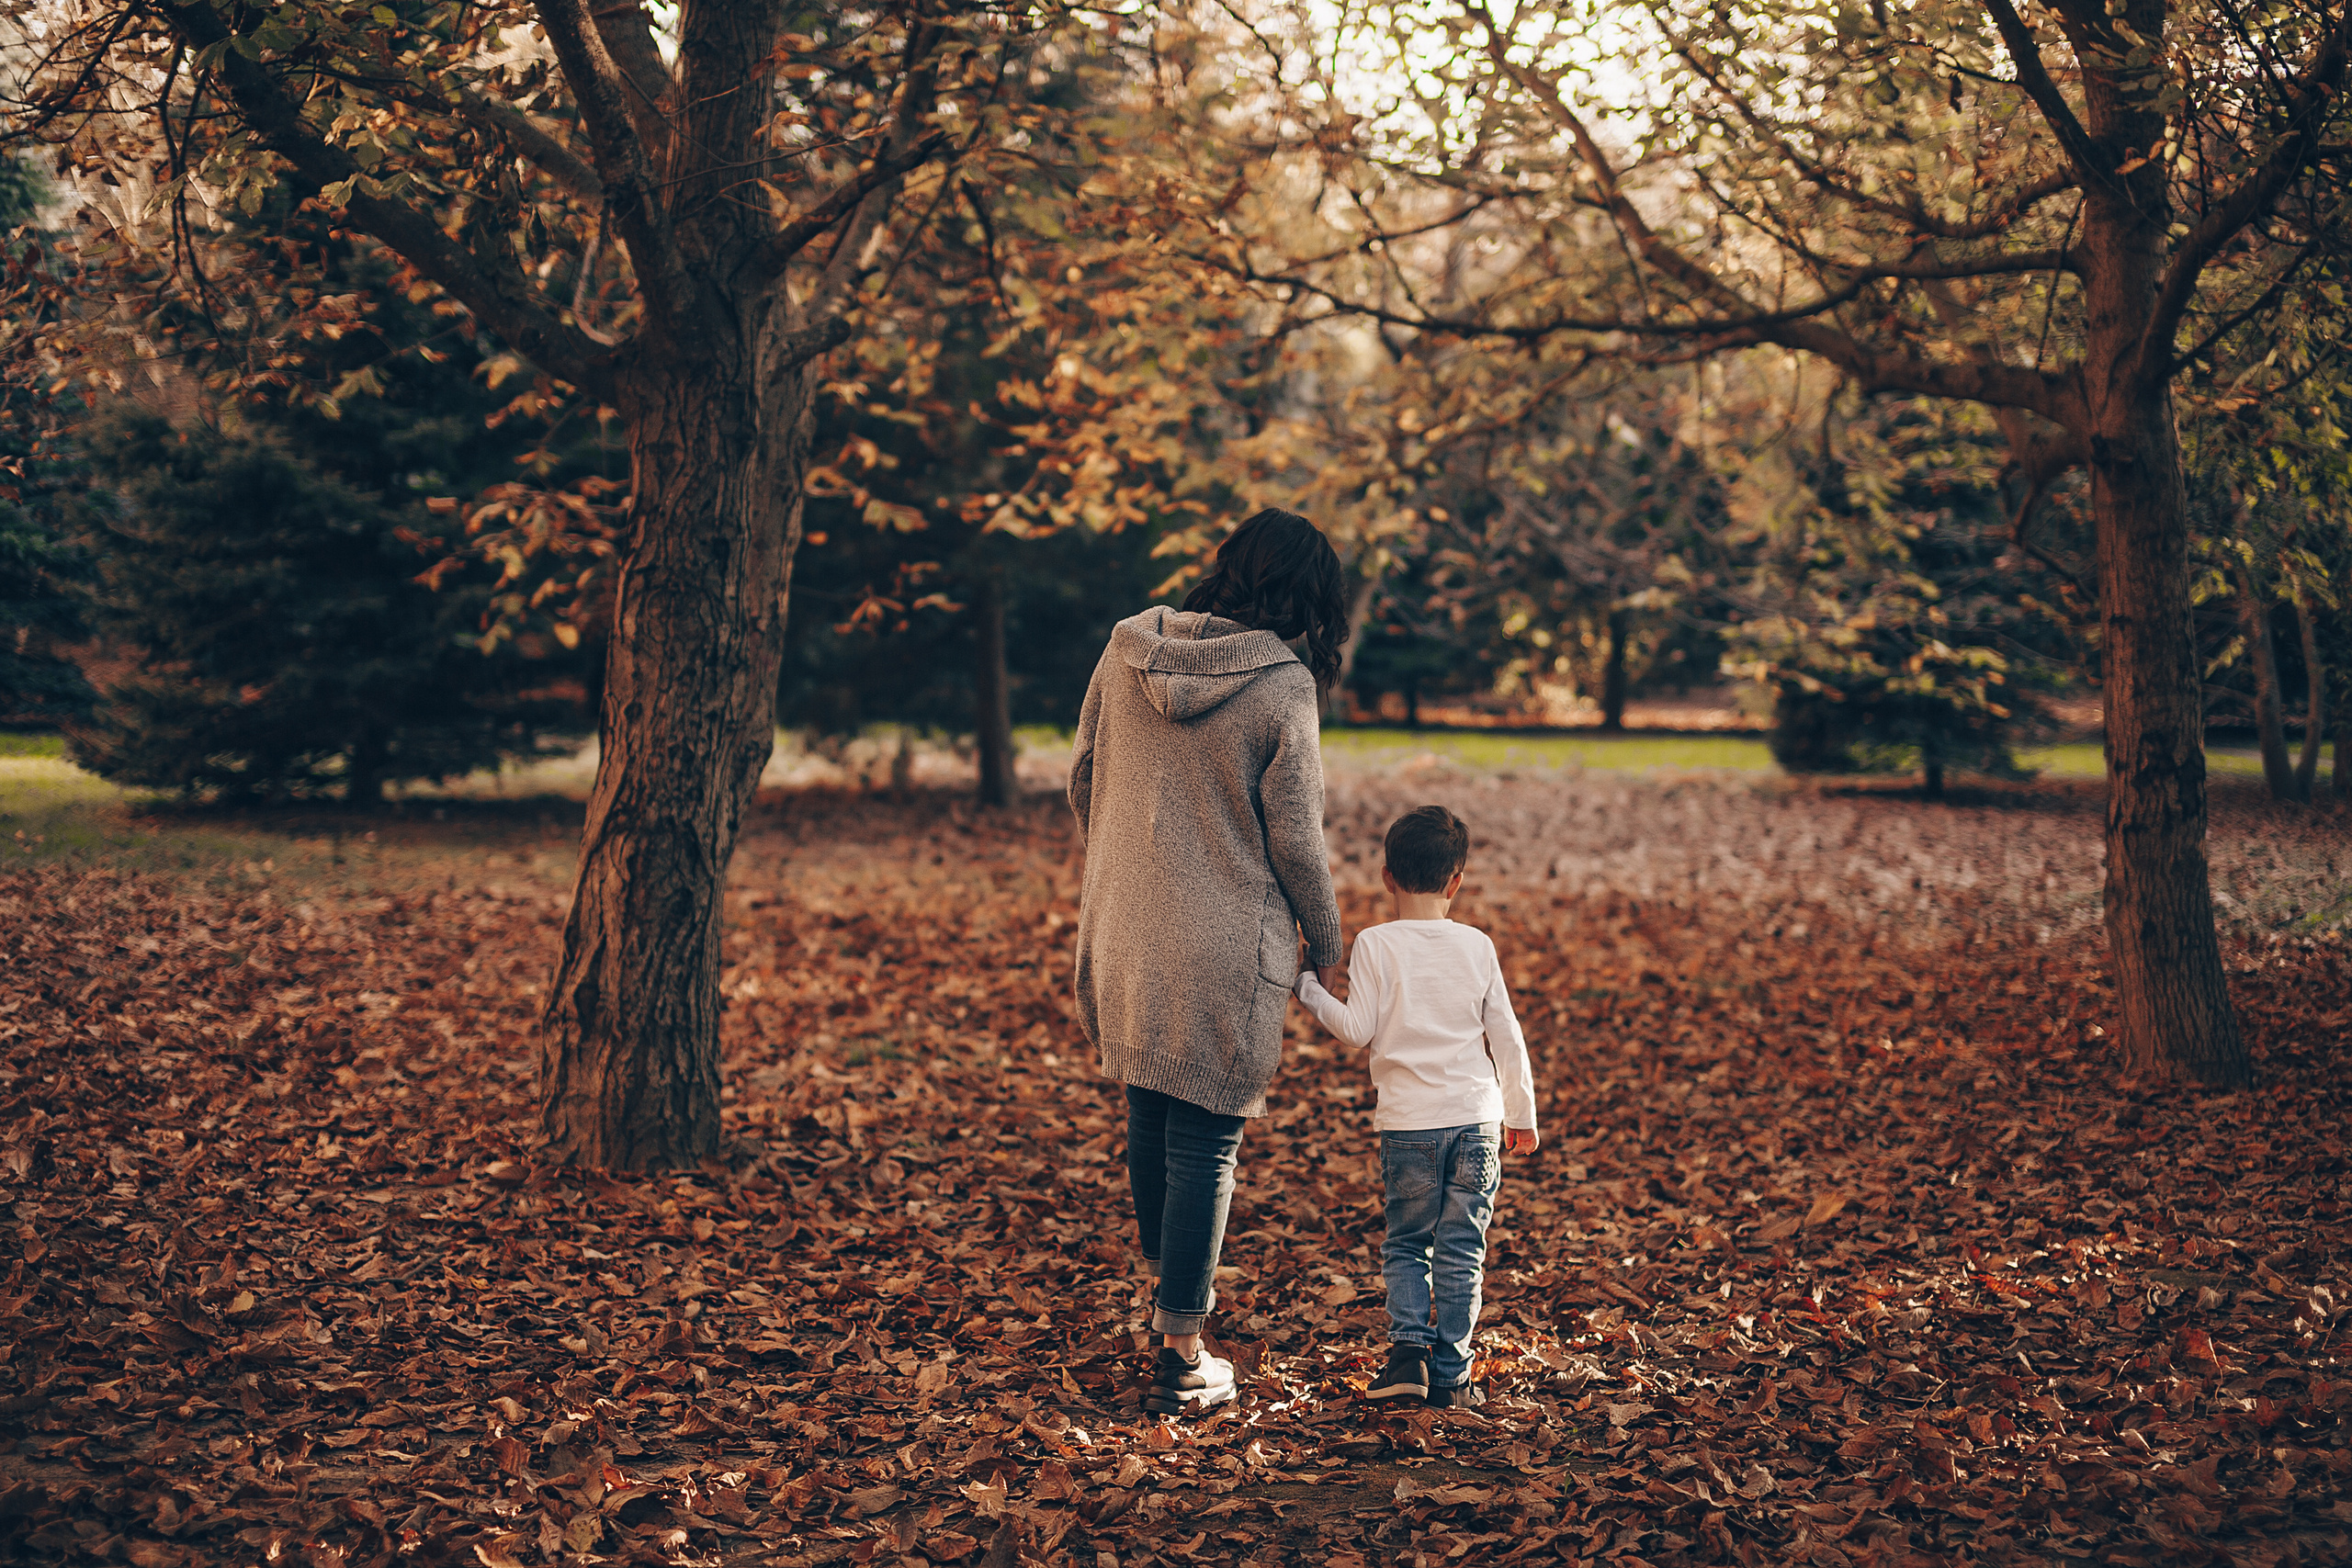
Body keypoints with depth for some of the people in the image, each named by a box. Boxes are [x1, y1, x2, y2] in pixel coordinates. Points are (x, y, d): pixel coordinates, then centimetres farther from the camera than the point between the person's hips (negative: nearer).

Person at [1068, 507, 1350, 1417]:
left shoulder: (1127, 650, 0)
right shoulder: (1283, 685, -14)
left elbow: (1083, 780, 10)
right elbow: (1294, 837, -12)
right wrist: (1327, 946, 3)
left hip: (1124, 933, 5)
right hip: (1226, 951, -5)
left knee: (1149, 1113, 23)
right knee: (1206, 1139, 5)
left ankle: (1164, 1280, 43)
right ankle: (1181, 1358, 11)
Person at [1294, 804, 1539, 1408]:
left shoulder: (1375, 945, -6)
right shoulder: (1477, 946, 2)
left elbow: (1359, 1031, -9)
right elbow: (1506, 1037, 6)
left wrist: (1311, 990, 5)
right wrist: (1521, 1113, 17)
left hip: (1408, 1121, -1)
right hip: (1476, 1117, 1)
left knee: (1406, 1244, 14)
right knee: (1461, 1250, 7)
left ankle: (1409, 1347, -1)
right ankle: (1449, 1374, 8)